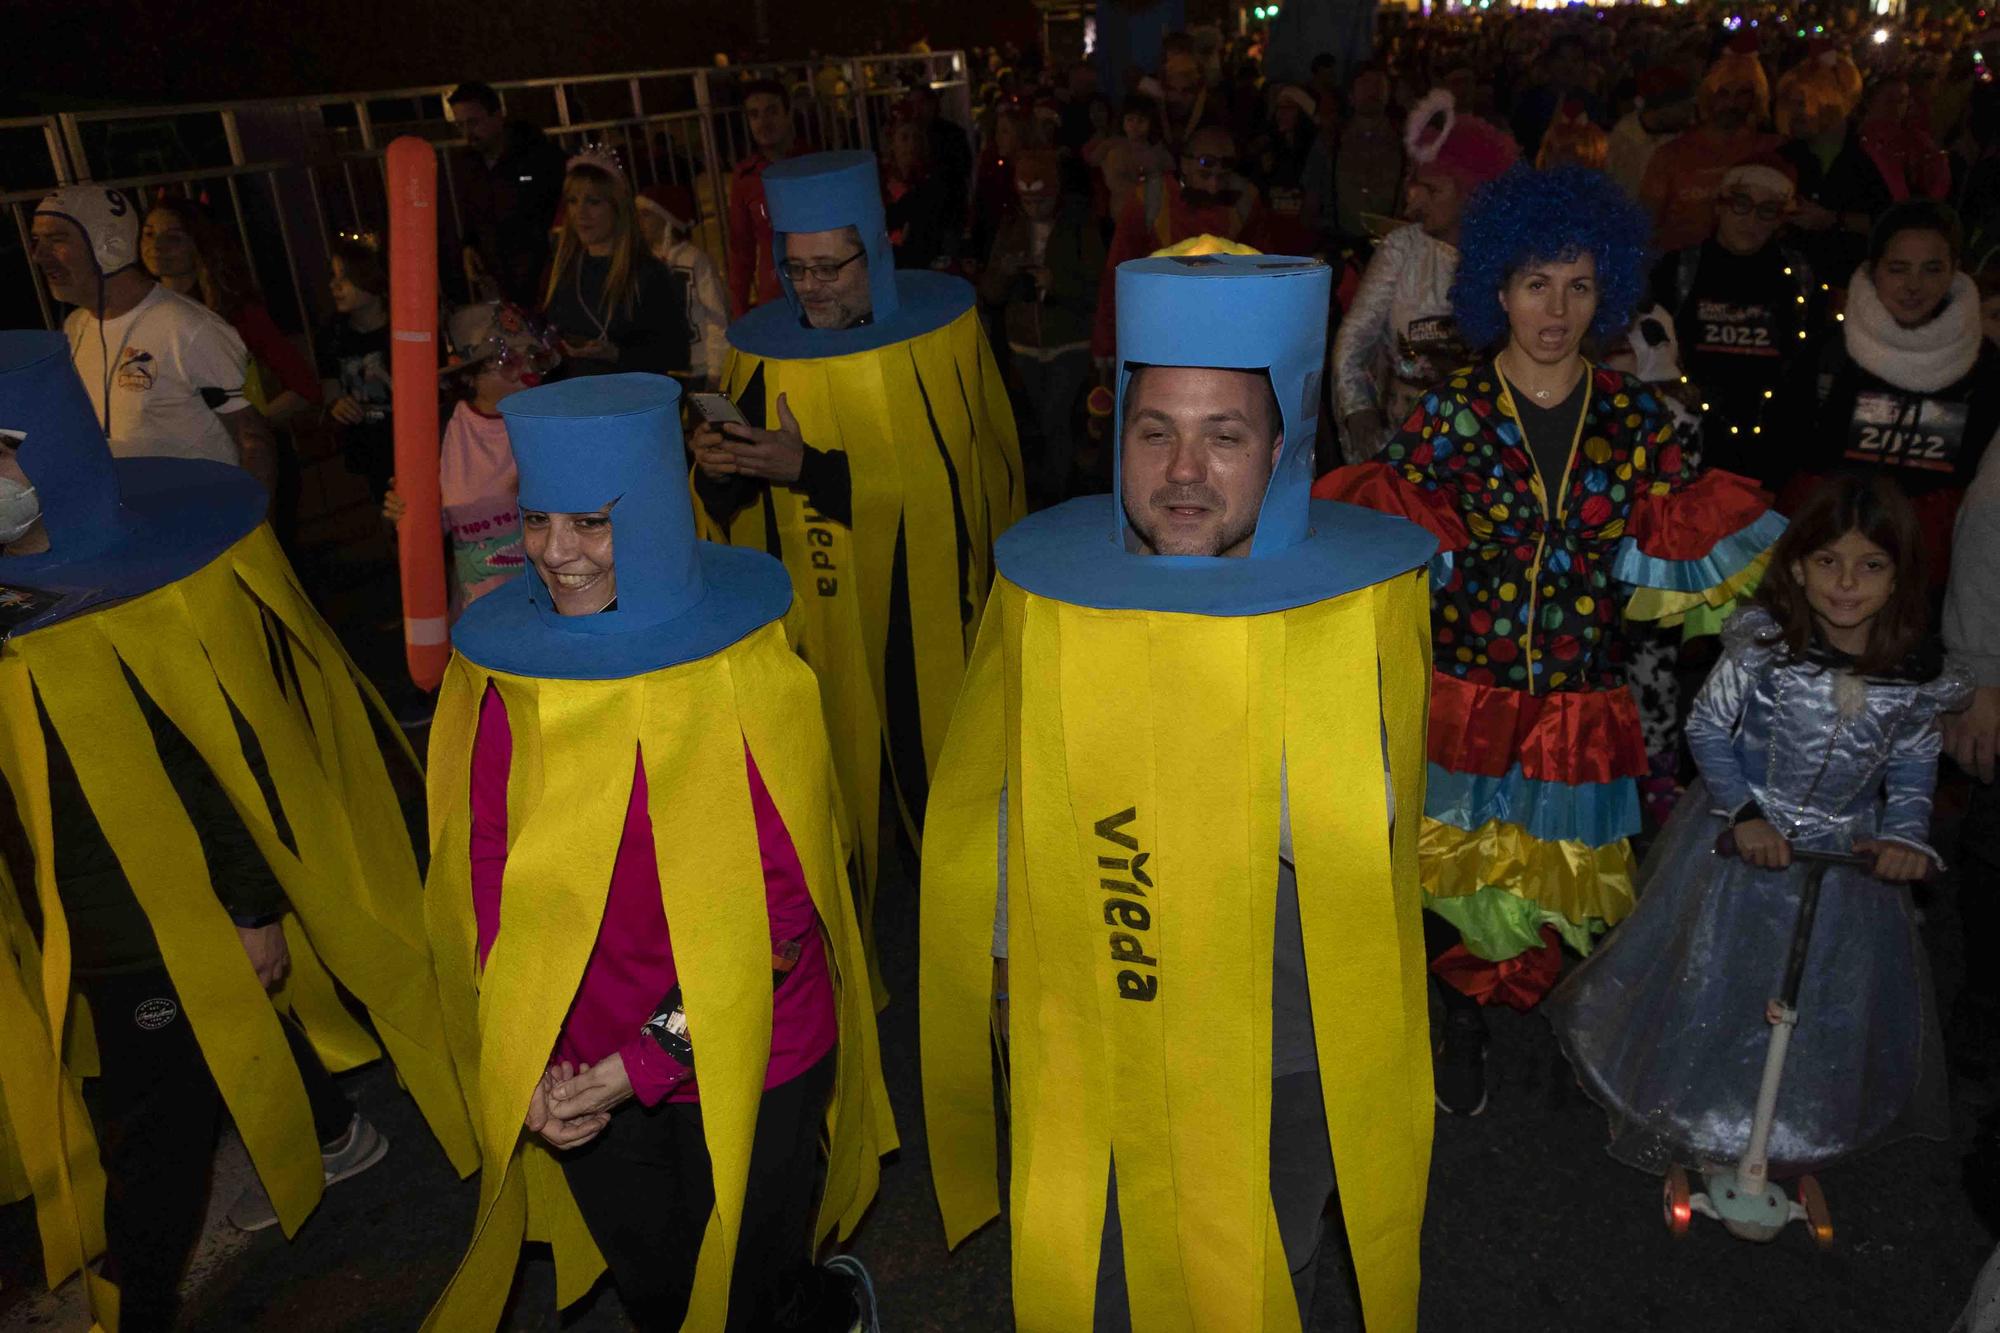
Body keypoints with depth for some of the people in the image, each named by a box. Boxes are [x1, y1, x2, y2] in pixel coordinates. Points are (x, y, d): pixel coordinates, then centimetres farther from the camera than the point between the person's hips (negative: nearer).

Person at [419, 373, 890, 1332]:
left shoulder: (743, 664, -18)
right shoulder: (502, 664, -6)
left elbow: (782, 893, -17)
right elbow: (489, 881, -2)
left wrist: (647, 1058, -20)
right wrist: (526, 1062, -11)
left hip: (745, 1066, -4)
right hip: (573, 1073, 4)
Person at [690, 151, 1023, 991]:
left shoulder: (942, 326, -8)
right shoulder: (763, 349, -1)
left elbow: (957, 481, -17)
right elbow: (731, 510, 2)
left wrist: (809, 469, -25)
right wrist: (721, 472, -22)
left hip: (930, 615, -1)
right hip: (818, 628, 2)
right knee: (832, 788, 7)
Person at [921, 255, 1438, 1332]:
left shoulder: (1357, 594, -18)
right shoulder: (1047, 578, -12)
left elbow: (1355, 839, -24)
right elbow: (1009, 792, 1)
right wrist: (1005, 957, 8)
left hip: (1283, 1046, -1)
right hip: (1082, 1031, 1)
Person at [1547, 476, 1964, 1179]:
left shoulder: (1916, 673, -11)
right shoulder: (1763, 644, -19)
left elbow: (1914, 765, 4)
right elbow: (1707, 727, -9)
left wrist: (1906, 834, -11)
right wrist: (1744, 812, -17)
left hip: (1849, 855, 2)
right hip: (1745, 834, -2)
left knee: (1834, 999, 16)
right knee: (1713, 975, 10)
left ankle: (1798, 1139, 42)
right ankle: (1686, 1125, 34)